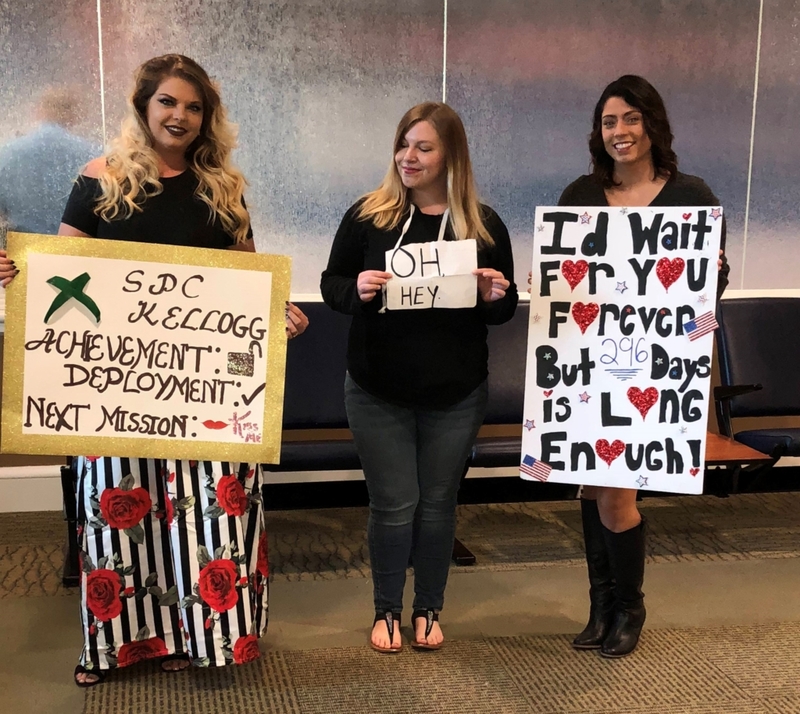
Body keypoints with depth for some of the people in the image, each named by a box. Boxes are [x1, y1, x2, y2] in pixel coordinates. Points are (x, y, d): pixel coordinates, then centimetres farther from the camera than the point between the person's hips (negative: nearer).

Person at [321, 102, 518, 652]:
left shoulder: (483, 224, -2)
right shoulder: (367, 215, -4)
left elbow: (505, 311, 6)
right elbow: (331, 284, 1)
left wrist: (496, 296, -17)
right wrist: (358, 289, -20)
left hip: (456, 395, 1)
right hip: (378, 392, -1)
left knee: (438, 503, 13)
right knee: (393, 504, 6)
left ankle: (429, 610, 31)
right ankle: (387, 611, 27)